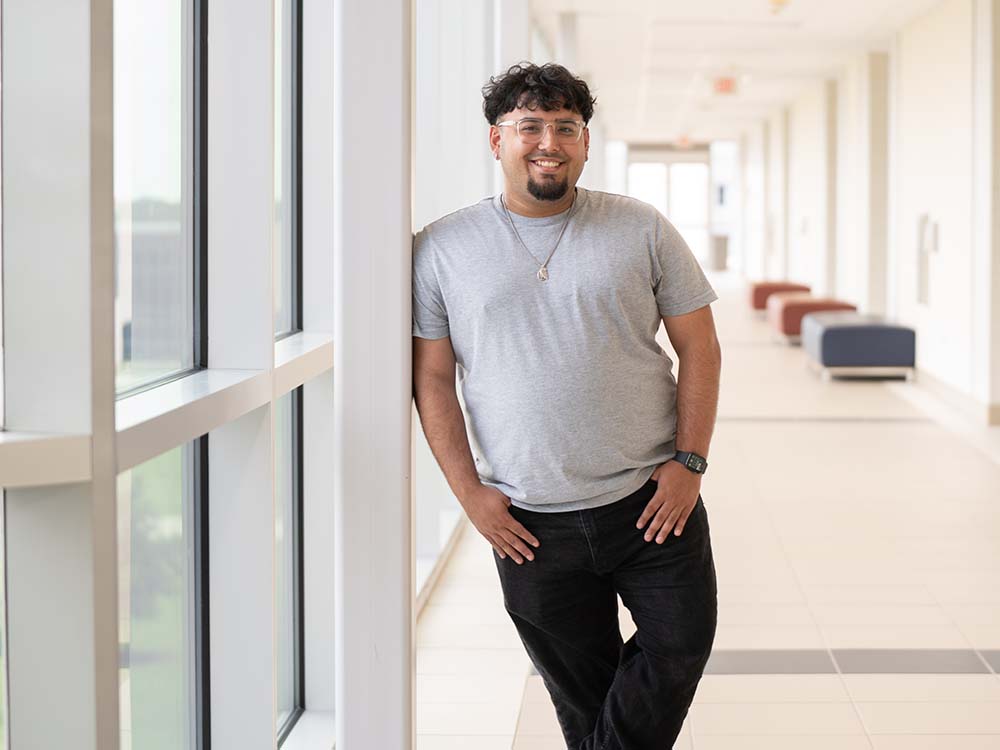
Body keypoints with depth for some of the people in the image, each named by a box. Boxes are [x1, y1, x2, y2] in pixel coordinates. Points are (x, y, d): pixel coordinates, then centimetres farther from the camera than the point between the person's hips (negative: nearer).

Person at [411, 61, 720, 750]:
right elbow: (432, 378, 3)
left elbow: (699, 347, 4)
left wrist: (689, 461, -6)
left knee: (683, 644, -3)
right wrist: (469, 491, -4)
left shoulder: (641, 230, 3)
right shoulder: (441, 249, 2)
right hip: (531, 523, 0)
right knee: (581, 692, 9)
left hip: (650, 499, 0)